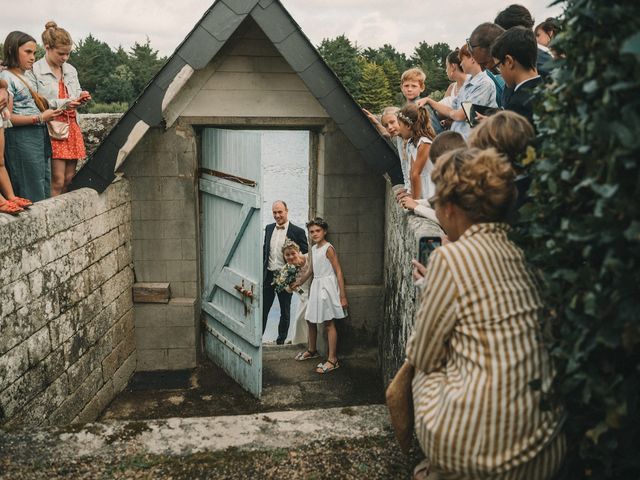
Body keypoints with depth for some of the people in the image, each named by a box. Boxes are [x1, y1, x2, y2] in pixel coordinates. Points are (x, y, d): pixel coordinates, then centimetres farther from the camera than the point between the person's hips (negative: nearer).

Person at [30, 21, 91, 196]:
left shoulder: (71, 70, 13)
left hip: (71, 125, 6)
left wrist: (80, 98, -2)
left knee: (69, 178, 5)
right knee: (58, 180, -10)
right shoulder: (34, 71, -7)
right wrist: (62, 103, -18)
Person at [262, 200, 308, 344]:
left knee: (285, 311, 10)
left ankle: (281, 341, 22)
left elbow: (305, 255, -5)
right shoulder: (269, 228, 8)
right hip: (268, 275, 4)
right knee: (263, 308, 6)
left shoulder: (297, 231, -7)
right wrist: (262, 270, 8)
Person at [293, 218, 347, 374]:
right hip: (316, 286, 8)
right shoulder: (313, 249, 11)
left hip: (327, 287, -8)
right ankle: (311, 349, 38)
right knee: (310, 319, 17)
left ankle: (333, 360, 0)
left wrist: (343, 296, -20)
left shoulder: (328, 248, -14)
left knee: (329, 323, -5)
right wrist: (299, 282, 38)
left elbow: (338, 272, -16)